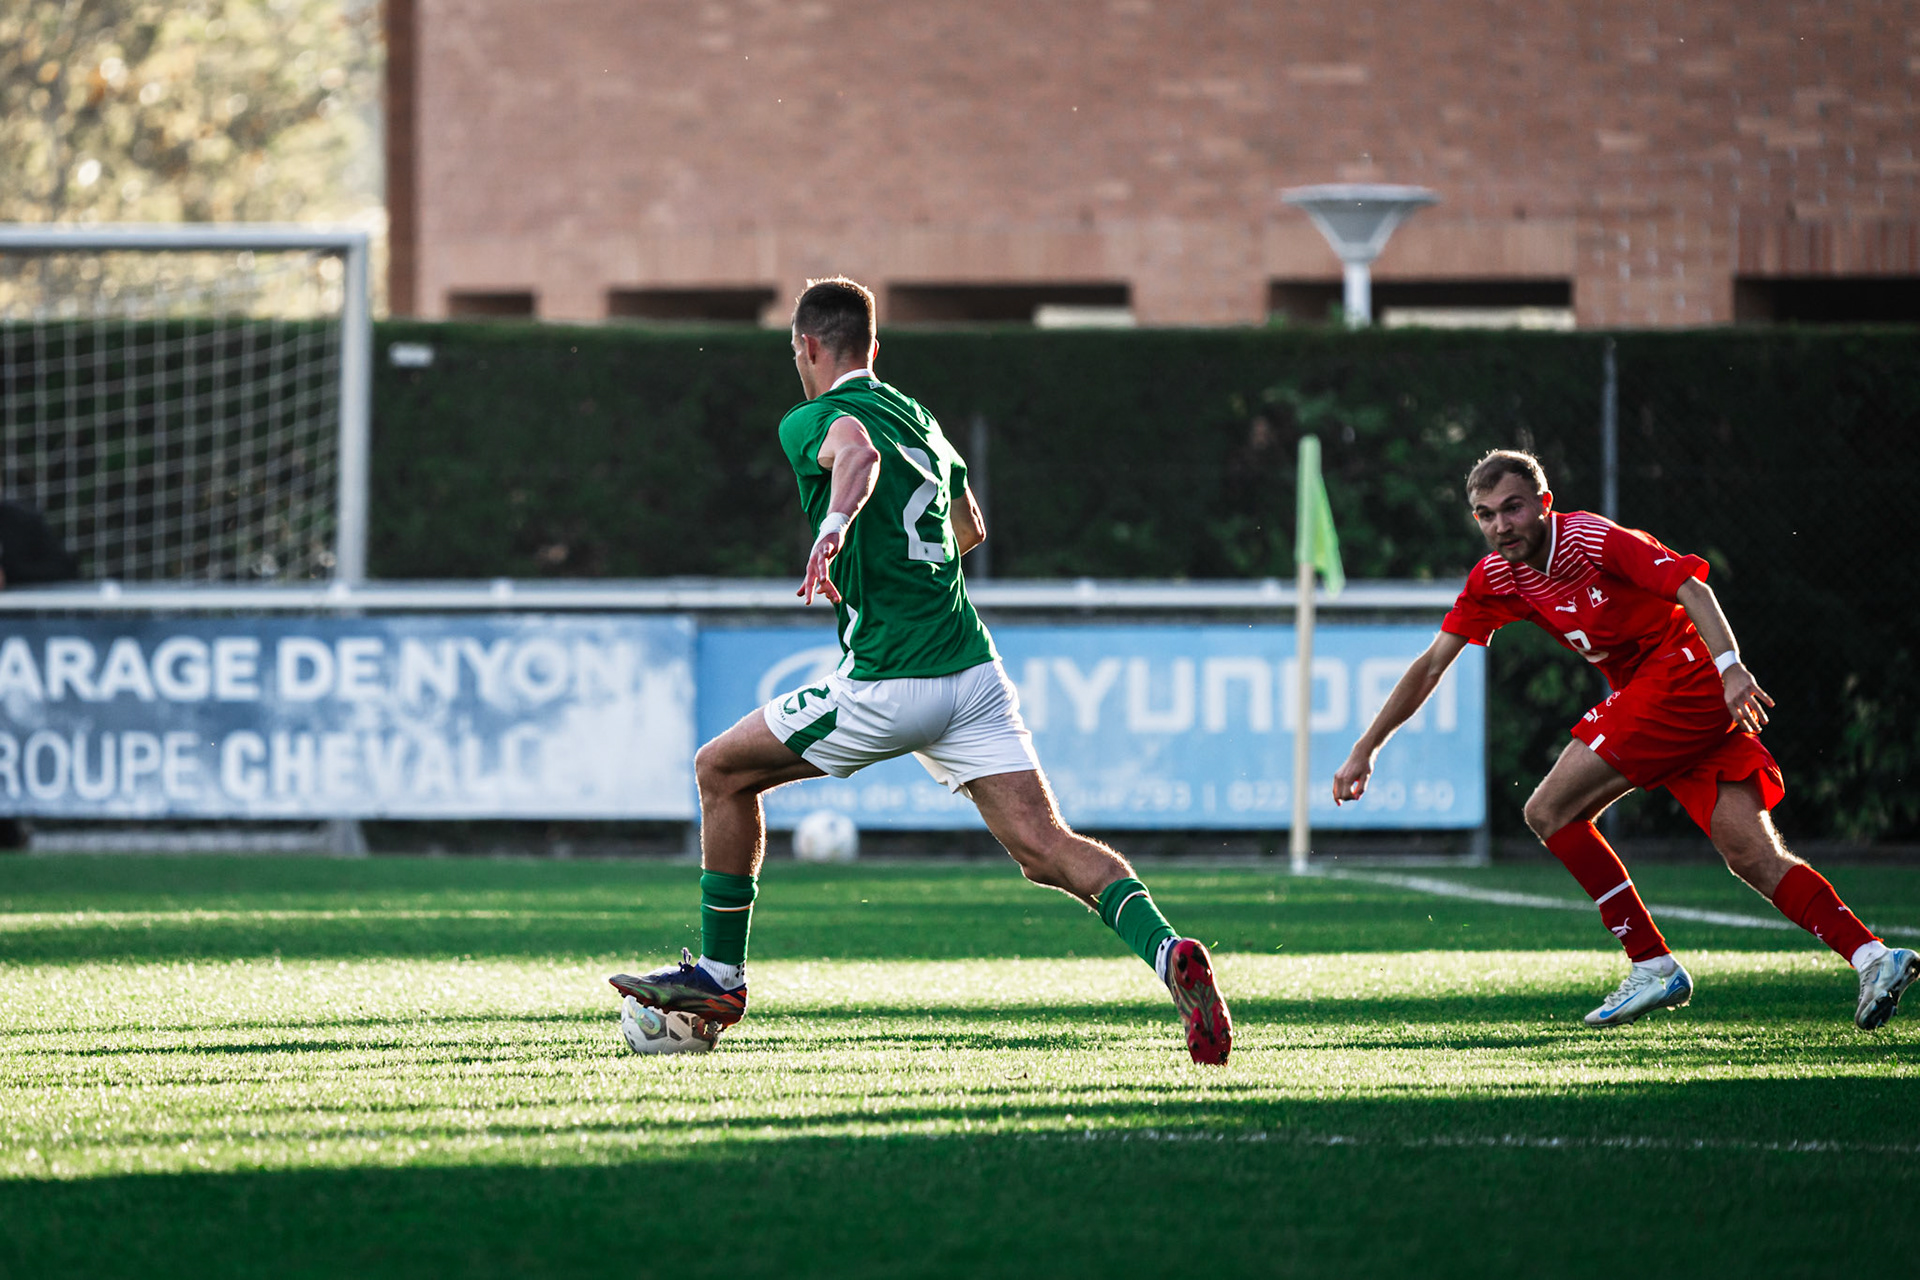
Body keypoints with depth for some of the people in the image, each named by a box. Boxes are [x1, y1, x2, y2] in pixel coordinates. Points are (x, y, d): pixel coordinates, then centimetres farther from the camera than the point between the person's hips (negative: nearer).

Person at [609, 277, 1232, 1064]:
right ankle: (1167, 953, -29)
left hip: (887, 685, -6)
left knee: (723, 771, 14)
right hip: (973, 668, 6)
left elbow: (858, 453, -28)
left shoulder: (810, 421, -3)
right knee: (1046, 851, -5)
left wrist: (834, 525, -46)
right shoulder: (918, 418, 20)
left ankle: (719, 975, 20)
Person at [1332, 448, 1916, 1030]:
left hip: (1683, 672, -8)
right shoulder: (1494, 578, 9)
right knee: (1753, 858, -3)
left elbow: (1690, 587, -21)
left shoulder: (1590, 539, -14)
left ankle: (1652, 965, -8)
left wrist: (1729, 667, -35)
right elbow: (1431, 665, 15)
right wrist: (1365, 750, 14)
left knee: (1549, 811, -10)